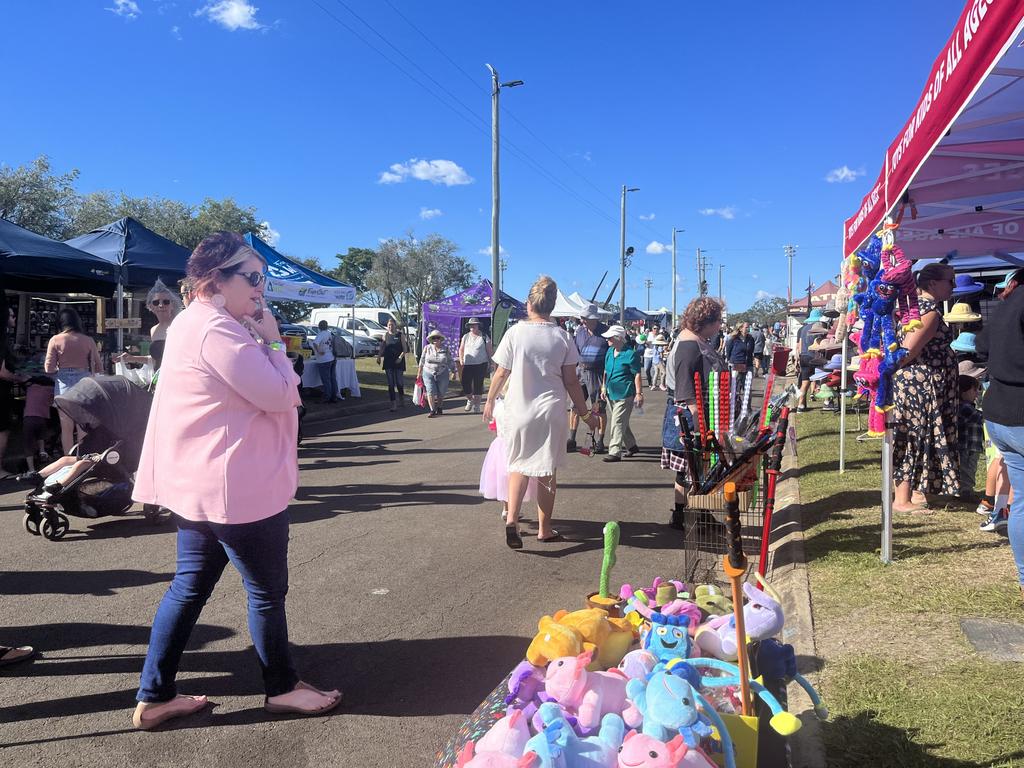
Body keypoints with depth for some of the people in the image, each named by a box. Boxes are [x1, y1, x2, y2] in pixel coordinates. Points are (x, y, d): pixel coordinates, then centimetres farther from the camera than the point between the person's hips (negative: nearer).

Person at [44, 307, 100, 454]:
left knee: (67, 427, 8)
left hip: (64, 383, -1)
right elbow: (97, 366, 3)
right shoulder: (88, 340, 1)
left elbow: (49, 369, -3)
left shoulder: (55, 340, -1)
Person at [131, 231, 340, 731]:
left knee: (189, 587, 16)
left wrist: (261, 340, 7)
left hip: (200, 483, 10)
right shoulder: (219, 331, -21)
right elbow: (280, 395, -18)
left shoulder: (196, 324, 13)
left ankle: (154, 697, 25)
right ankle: (282, 688, 25)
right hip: (237, 488, -10)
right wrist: (272, 340, -9)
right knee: (267, 591, 7)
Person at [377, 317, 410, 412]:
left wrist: (401, 357, -17)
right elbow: (381, 348, 10)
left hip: (398, 362, -2)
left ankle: (402, 397, 30)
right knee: (390, 384, 1)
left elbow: (405, 349, -2)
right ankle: (393, 404, 6)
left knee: (399, 382, -1)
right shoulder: (385, 336, 7)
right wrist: (379, 357, -4)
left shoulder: (401, 335, 0)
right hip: (388, 363, 2)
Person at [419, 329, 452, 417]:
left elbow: (450, 361, 7)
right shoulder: (427, 348, 0)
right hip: (428, 373, -1)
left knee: (441, 393, 8)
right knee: (430, 392, -12)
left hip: (442, 374, 1)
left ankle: (439, 409, 30)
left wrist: (452, 372, 2)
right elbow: (422, 361, 7)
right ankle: (432, 410, -8)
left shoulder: (445, 349, 1)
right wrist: (419, 373, 9)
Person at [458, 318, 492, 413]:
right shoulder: (465, 337, 10)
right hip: (467, 365, 2)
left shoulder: (484, 337, 2)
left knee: (478, 385, 0)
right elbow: (461, 349, 15)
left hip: (480, 365, -2)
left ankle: (476, 405, 14)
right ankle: (470, 400, 26)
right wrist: (461, 359, 0)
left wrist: (490, 362, -2)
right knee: (465, 384, -2)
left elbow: (489, 351, 4)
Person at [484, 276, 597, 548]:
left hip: (519, 411, 0)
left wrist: (490, 401, 15)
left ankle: (512, 520, -5)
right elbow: (571, 381, -3)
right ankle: (544, 529, 21)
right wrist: (585, 414, 8)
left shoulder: (515, 332, -6)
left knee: (519, 466, 14)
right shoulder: (562, 336, -3)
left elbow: (501, 374, -2)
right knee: (547, 471, 12)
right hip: (552, 412, 0)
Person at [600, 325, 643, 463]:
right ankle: (631, 445, 34)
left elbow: (637, 375, -12)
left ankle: (615, 452, -7)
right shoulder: (609, 351, 9)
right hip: (611, 393, 8)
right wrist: (604, 387, 17)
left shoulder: (630, 354, -13)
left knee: (617, 423, -10)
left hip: (624, 394, -8)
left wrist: (639, 393, -14)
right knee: (622, 422, 18)